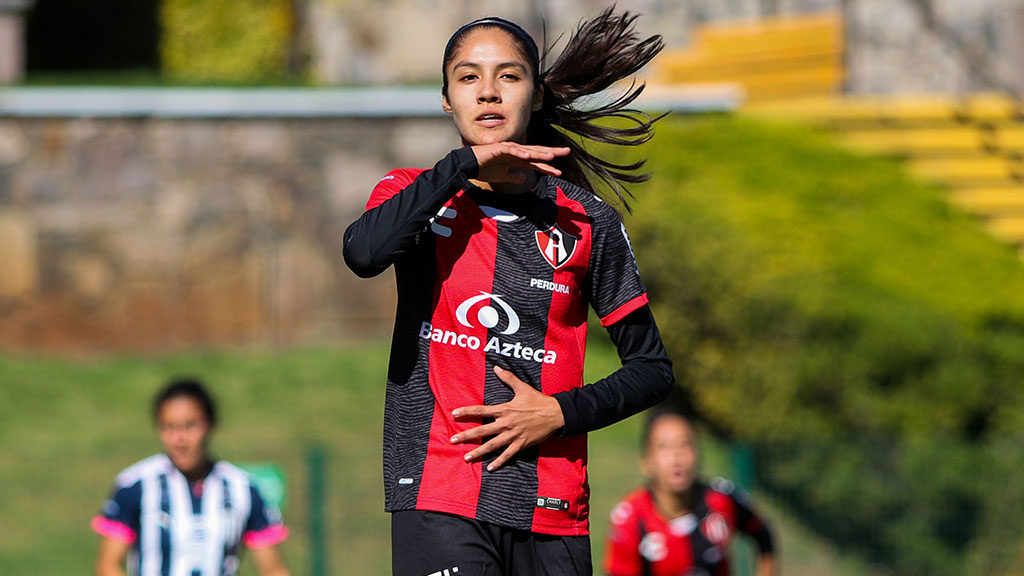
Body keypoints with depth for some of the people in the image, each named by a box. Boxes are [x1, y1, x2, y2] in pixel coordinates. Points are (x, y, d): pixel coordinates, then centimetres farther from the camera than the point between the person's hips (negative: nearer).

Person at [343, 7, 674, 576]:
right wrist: (466, 164, -13)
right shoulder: (416, 194, 9)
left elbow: (653, 369, 12)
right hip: (438, 500, -2)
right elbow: (365, 252, -16)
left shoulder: (588, 221, 8)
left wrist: (559, 414, -4)